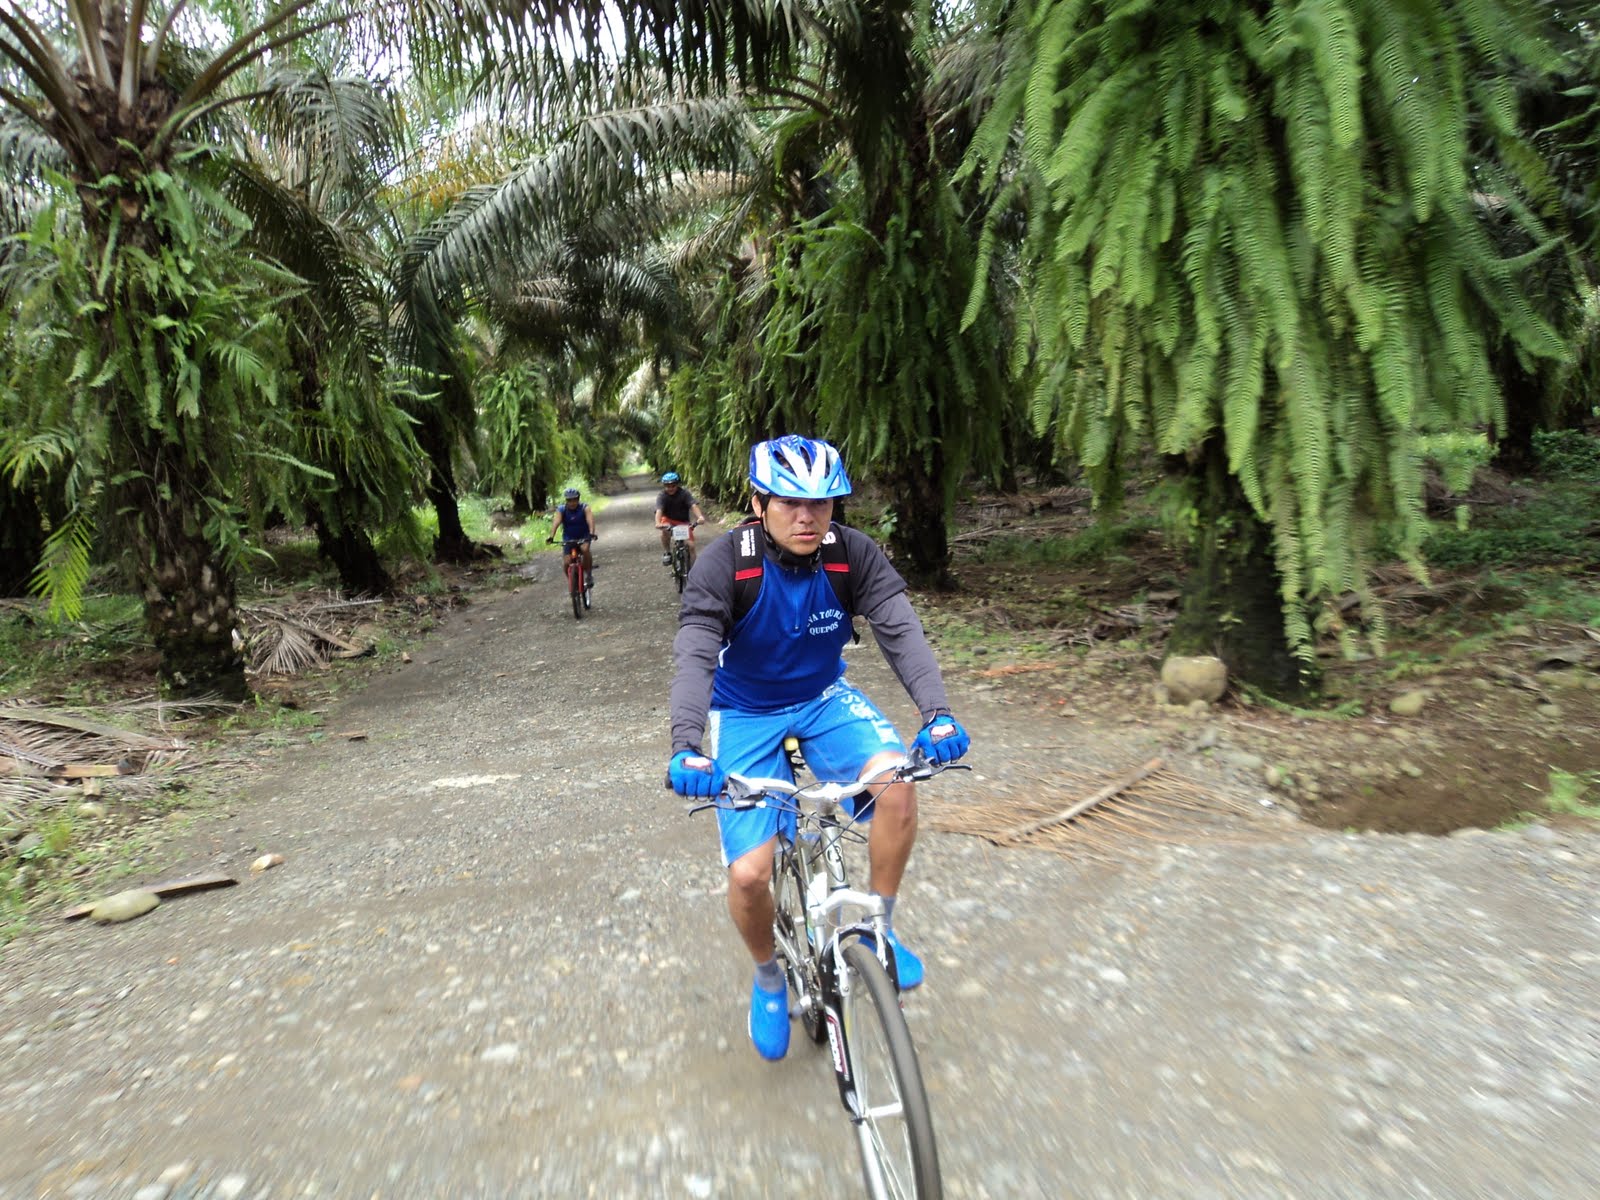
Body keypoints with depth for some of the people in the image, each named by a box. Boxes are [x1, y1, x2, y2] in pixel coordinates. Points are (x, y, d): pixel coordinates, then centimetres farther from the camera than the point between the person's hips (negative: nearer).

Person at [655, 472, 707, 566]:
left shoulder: (684, 493, -16)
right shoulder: (661, 495, -16)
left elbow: (693, 505, -30)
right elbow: (659, 510, -31)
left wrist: (700, 516, -51)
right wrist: (658, 523, -52)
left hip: (683, 521, 1)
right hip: (668, 520, 0)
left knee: (691, 546, -13)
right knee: (665, 530, -35)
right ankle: (667, 553, -11)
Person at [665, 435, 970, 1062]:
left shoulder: (854, 553, -16)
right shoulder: (723, 563, -22)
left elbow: (901, 631, -23)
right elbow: (694, 657, -31)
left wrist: (938, 713, -39)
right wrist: (686, 747, -47)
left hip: (823, 699, 2)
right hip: (746, 715, -1)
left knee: (896, 783, -28)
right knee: (748, 875, -13)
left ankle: (880, 927, -1)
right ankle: (768, 979, 22)